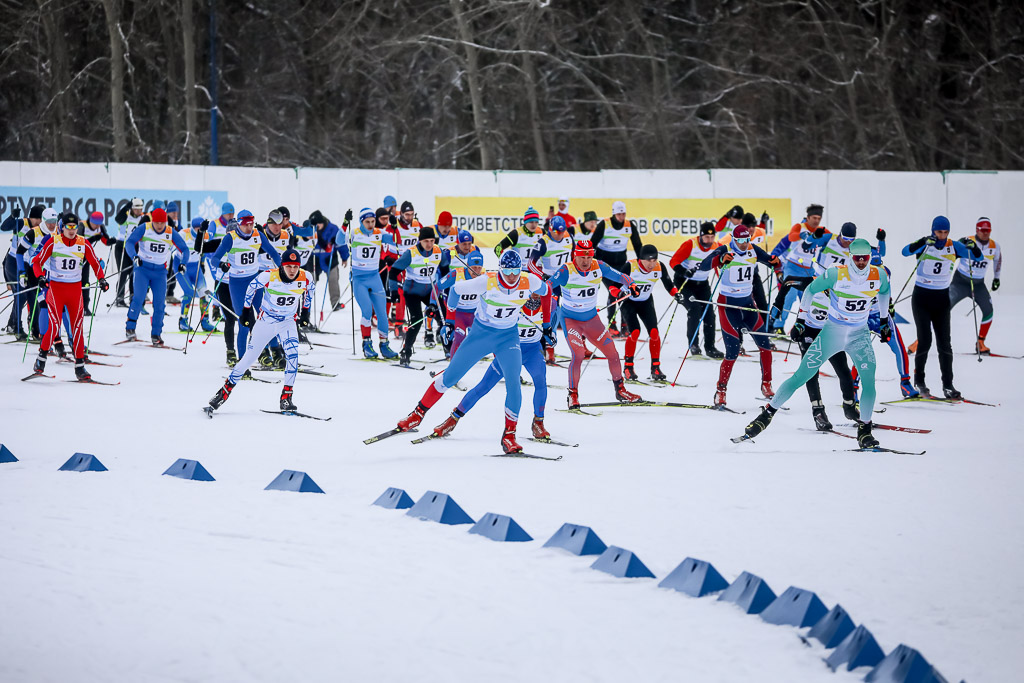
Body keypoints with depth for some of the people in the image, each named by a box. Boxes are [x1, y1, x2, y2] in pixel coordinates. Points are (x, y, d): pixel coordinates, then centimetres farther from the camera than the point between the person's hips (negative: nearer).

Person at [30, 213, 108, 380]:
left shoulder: (83, 244, 2)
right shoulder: (53, 242, -5)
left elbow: (95, 263, 11)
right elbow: (37, 261, -3)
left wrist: (101, 279, -4)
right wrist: (40, 277, -20)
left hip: (75, 288, 3)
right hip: (55, 286, -3)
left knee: (77, 327, -1)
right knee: (55, 326, -13)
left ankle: (80, 366, 3)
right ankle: (42, 357, 7)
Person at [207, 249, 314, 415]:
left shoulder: (305, 278, -18)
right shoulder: (269, 276, -24)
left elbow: (311, 288, 9)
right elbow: (251, 286, -3)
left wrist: (305, 309, 16)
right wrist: (246, 309, 5)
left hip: (287, 323, 1)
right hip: (265, 321, -1)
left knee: (292, 354, -23)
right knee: (249, 358, 1)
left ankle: (286, 397, -16)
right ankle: (225, 392, 16)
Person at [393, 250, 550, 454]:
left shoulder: (529, 282, -16)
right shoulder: (487, 282, -24)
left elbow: (543, 288, 8)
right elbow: (456, 289, -11)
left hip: (508, 337, 1)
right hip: (481, 333, -1)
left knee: (513, 381, -19)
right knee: (450, 377, 2)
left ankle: (509, 435, -11)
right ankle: (418, 413, 20)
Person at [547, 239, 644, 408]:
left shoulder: (599, 267, -9)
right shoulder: (567, 271, -21)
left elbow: (619, 276, -5)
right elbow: (548, 285, -27)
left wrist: (630, 284, -25)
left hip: (591, 318, 4)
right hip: (570, 319, -4)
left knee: (612, 352, 3)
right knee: (578, 354, -21)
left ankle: (620, 390, 22)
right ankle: (573, 395, -7)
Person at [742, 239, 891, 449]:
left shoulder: (879, 276, -10)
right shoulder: (836, 275, -19)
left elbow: (884, 292, 15)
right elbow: (811, 290, -3)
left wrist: (885, 319, 17)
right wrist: (801, 318, -2)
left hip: (859, 335, 2)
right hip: (831, 333, -2)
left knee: (869, 381, -17)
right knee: (800, 378, -3)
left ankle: (864, 430, -2)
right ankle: (768, 414, 11)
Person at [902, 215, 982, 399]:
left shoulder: (954, 247, -1)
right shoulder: (925, 245, -10)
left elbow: (978, 257, -3)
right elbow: (906, 252, -28)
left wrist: (972, 246, -24)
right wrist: (922, 242, -44)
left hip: (941, 300, 3)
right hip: (921, 299, -3)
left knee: (944, 342, -1)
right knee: (925, 340, -8)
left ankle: (948, 385, 0)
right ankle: (919, 379, 11)